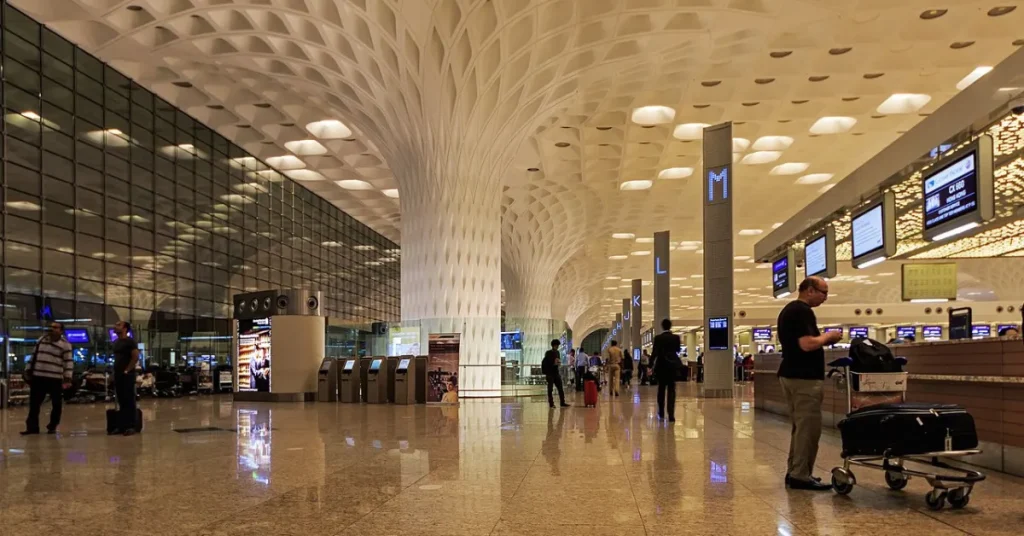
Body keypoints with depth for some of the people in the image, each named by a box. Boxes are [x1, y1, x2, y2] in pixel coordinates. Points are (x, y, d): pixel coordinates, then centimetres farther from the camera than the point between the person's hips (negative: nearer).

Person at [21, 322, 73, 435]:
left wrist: (67, 379, -15)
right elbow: (34, 355, 18)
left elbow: (69, 362, -9)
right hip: (38, 377, 4)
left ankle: (52, 427, 17)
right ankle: (32, 427, 11)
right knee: (34, 403, 5)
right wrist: (28, 370, 15)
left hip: (55, 379, -4)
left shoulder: (65, 344, -6)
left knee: (56, 404, 3)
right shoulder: (41, 340, 10)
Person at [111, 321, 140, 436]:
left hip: (127, 375, -8)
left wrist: (127, 370, -16)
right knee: (120, 401, 10)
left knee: (129, 401, -6)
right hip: (117, 375, 8)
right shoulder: (115, 342, 16)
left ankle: (131, 426, -5)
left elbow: (135, 357, -15)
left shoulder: (130, 341, -8)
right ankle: (121, 426, 13)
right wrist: (115, 371, 13)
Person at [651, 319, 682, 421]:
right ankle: (671, 415, -9)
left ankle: (661, 413, 22)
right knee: (671, 390, 0)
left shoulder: (658, 338, -8)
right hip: (672, 366, 0)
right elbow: (678, 350, 11)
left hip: (661, 366, 0)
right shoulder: (676, 337, -3)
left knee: (661, 389, 15)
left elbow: (654, 353, -11)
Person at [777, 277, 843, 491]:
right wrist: (828, 337, -8)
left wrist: (823, 340, 14)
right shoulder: (803, 311, -15)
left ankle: (794, 472, 18)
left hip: (790, 374, 10)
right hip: (804, 377, -10)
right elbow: (807, 344, -25)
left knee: (800, 426, 15)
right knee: (809, 428, -6)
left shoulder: (788, 310, 16)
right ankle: (801, 476, -4)